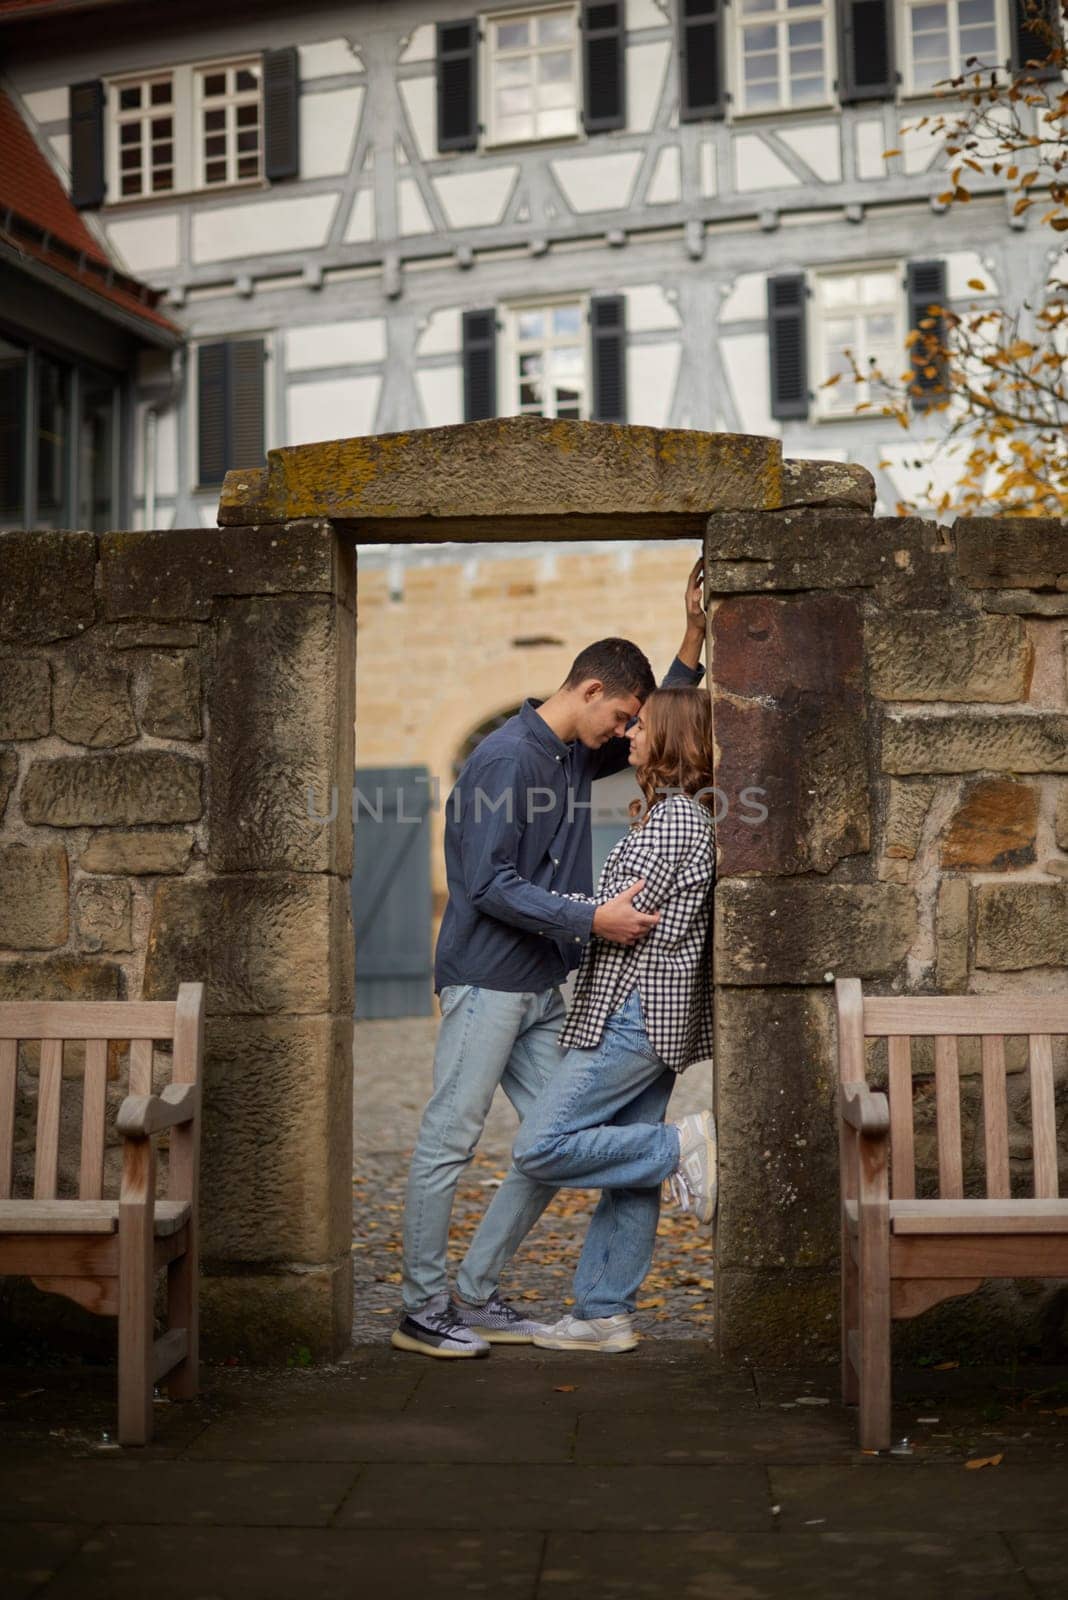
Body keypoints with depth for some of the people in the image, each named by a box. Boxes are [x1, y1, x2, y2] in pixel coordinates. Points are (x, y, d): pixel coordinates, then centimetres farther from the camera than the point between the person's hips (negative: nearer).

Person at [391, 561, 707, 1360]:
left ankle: (474, 1294, 17)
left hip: (544, 987, 9)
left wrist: (695, 634, 17)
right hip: (486, 981, -9)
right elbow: (488, 886, -20)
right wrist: (591, 920, -21)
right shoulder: (506, 757, -14)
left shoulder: (579, 754, 13)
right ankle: (422, 1310, 5)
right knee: (449, 1142, -3)